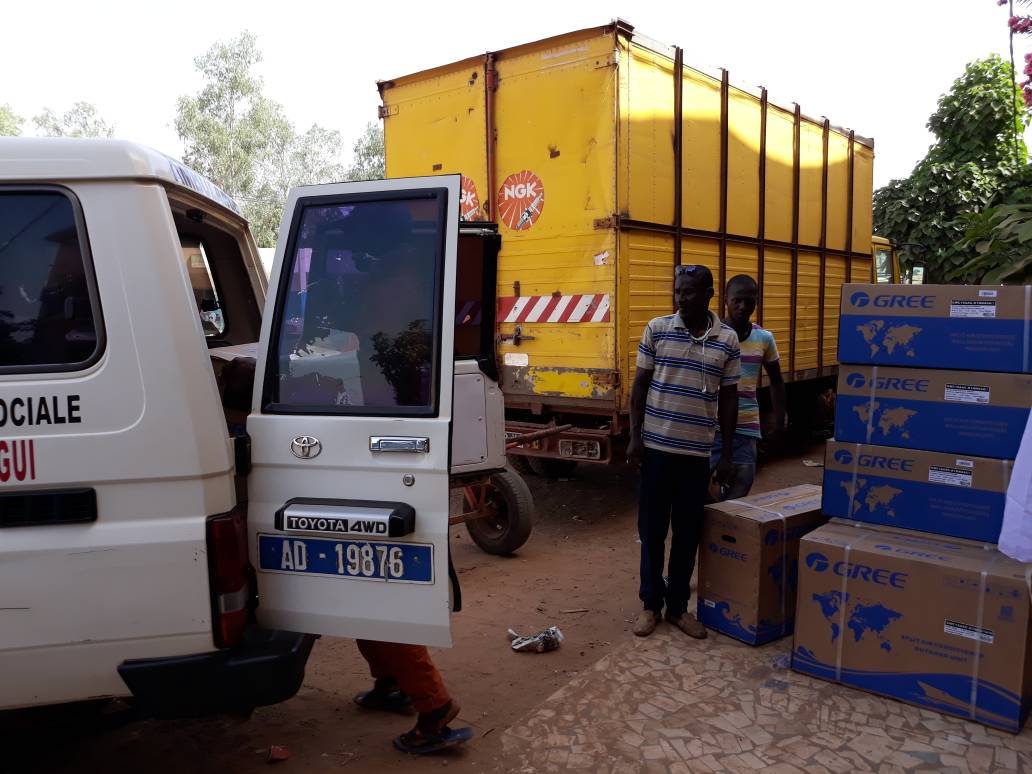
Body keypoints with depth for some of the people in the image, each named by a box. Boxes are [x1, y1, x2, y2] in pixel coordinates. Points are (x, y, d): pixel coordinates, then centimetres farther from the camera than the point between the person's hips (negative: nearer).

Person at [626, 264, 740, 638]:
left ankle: (678, 606, 23)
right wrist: (634, 437, -4)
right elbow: (640, 385, 2)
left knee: (688, 532, 9)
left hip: (698, 453, 1)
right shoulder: (657, 329, -1)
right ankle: (651, 604, 21)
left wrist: (727, 454, 4)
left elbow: (728, 398, 6)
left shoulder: (727, 340, 1)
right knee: (652, 529, 7)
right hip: (656, 447, -1)